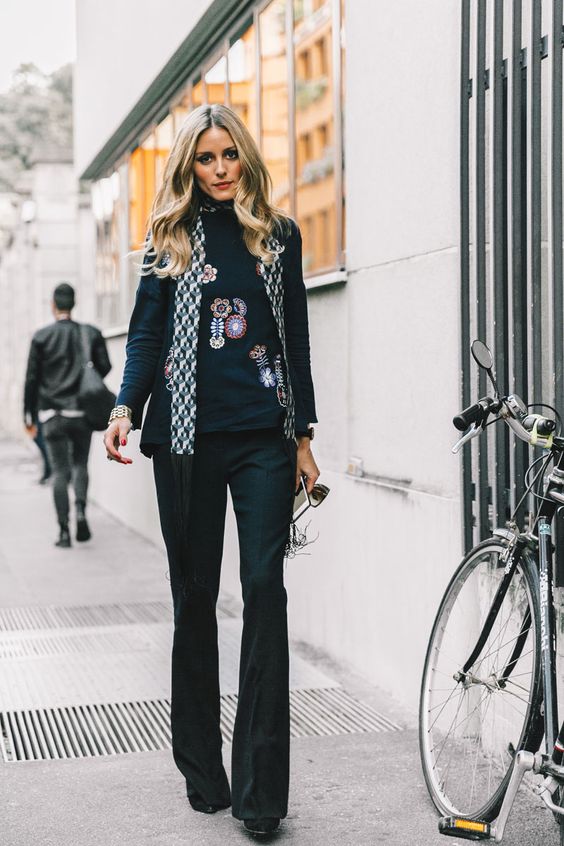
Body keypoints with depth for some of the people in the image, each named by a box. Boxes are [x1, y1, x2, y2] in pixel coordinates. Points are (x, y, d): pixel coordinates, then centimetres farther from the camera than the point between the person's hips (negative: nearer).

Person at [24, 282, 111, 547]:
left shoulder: (41, 336, -3)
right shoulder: (91, 333, 0)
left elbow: (32, 379, -1)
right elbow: (104, 367, 1)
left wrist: (29, 416, 6)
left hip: (53, 415, -1)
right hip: (83, 414, 1)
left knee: (60, 471, 4)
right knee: (80, 465, 15)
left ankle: (64, 530, 1)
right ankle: (80, 509, -9)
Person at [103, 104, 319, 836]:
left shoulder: (279, 236, 11)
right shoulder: (169, 239, 9)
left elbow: (296, 340, 12)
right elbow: (146, 333, 4)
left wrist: (304, 435, 8)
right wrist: (126, 407, -13)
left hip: (264, 436, 0)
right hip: (188, 436, 0)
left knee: (265, 589, -8)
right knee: (194, 596, 6)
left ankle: (261, 789, -5)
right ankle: (202, 772, 19)